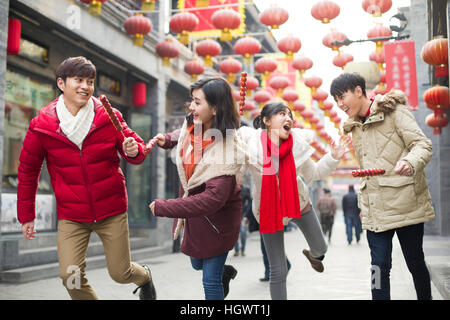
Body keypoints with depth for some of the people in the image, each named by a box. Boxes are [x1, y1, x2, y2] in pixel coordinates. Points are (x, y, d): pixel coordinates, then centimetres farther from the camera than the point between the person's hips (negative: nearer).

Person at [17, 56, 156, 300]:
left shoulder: (109, 118, -7)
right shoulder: (41, 126, -6)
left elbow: (137, 148, 3)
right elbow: (28, 171, 5)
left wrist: (133, 150, -23)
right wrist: (26, 215, 9)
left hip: (111, 210, 0)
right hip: (71, 216, 1)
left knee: (120, 273, 7)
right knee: (70, 275, -11)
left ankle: (144, 276, 44)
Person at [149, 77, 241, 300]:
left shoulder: (224, 148, -33)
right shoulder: (193, 126, -8)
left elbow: (213, 199, -39)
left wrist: (163, 207, -36)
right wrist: (167, 140, -1)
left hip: (217, 218, -8)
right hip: (194, 213, 8)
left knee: (210, 280, 3)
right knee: (197, 263, 28)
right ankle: (225, 272, 58)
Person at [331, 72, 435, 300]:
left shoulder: (394, 111, -3)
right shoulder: (354, 127, 16)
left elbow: (423, 144, -11)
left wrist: (410, 162, -33)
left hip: (404, 202, -5)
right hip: (375, 208, 5)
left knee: (415, 262, 7)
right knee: (380, 265, -2)